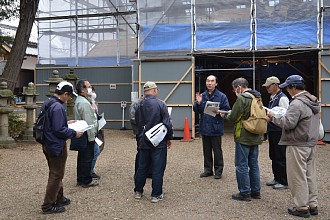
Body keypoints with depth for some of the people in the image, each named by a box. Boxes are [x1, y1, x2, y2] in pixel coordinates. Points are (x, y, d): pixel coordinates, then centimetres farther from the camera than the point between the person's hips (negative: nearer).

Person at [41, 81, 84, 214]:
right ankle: (48, 206, 8)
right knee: (56, 176, 1)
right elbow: (59, 130, -26)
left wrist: (66, 122, 17)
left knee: (55, 174, 22)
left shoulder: (47, 103, 8)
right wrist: (74, 133, -14)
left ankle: (59, 199, 36)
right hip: (57, 147, -10)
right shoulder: (58, 107, -24)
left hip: (47, 145, 10)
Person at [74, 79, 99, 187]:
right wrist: (91, 137, -19)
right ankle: (86, 181, 8)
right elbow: (88, 122, -22)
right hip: (87, 135, -11)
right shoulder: (84, 103, -21)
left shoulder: (79, 101, 13)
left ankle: (81, 178, 27)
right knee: (87, 157, -1)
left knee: (82, 157, 17)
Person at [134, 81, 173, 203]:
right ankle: (156, 194, 6)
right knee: (158, 168, 2)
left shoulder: (139, 106, 4)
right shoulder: (160, 104, -13)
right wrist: (169, 138, 1)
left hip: (143, 141, 5)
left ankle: (138, 191, 26)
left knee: (142, 166, 16)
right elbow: (167, 122, -12)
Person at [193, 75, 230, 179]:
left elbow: (227, 110, -4)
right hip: (204, 128, 4)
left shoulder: (221, 96, -4)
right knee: (206, 150, 14)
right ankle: (208, 169, 25)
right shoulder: (202, 96, 7)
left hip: (216, 128, -4)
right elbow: (196, 110, 7)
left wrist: (219, 112, -22)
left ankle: (218, 171, 14)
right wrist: (198, 103, -12)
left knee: (217, 150, 3)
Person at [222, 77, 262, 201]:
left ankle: (245, 193, 5)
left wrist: (225, 115, 4)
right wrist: (230, 114, 17)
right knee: (253, 165, 16)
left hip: (243, 137, -8)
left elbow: (233, 118, -17)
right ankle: (255, 191, 23)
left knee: (242, 165, 0)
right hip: (255, 137, 8)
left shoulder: (242, 98, -16)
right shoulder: (257, 97, 11)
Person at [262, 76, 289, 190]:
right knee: (273, 156, 17)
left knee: (281, 158, -1)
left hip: (279, 132, -10)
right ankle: (277, 178, 29)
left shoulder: (282, 98, -15)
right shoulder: (272, 98, 15)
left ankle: (284, 182, 9)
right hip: (272, 131, 10)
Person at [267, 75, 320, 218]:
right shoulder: (314, 102, 12)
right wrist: (282, 116, 14)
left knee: (298, 177, 0)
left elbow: (288, 124, -23)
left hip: (298, 146, -9)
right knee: (310, 175, 14)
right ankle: (312, 205, 22)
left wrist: (273, 117, -9)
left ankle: (302, 207, 6)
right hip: (311, 144, 9)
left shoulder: (297, 104, -19)